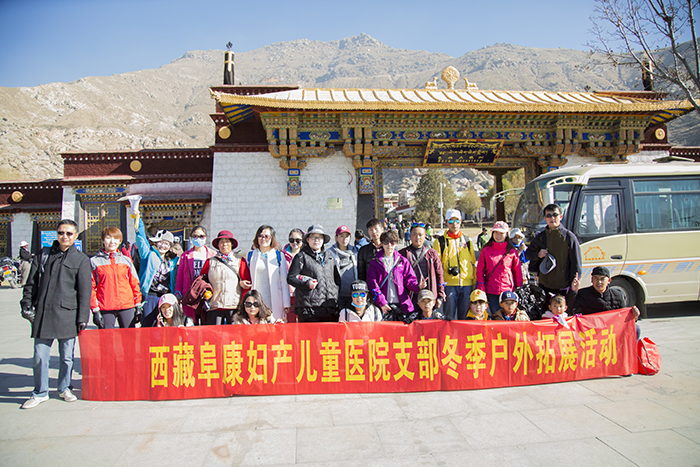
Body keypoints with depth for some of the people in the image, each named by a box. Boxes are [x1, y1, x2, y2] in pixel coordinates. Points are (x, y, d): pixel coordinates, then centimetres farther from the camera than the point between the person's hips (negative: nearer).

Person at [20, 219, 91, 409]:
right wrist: (27, 304, 5)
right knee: (40, 356, 4)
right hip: (42, 314, 2)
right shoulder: (43, 255, 12)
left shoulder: (81, 259, 4)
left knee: (66, 356, 7)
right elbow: (31, 283, 16)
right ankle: (40, 393, 20)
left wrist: (82, 318, -4)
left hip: (67, 315, -2)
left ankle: (64, 388, 26)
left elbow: (84, 291, 0)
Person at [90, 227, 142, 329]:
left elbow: (135, 284, 11)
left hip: (127, 306, 2)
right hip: (105, 309, -1)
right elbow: (91, 287, 2)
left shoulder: (126, 260, 10)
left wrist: (138, 306, 5)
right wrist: (95, 310, -5)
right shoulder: (94, 261, 5)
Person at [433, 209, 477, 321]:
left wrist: (475, 283, 11)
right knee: (450, 317, 0)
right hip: (449, 284, -3)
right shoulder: (440, 241, 5)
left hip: (467, 284, 3)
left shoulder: (467, 241, 14)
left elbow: (473, 263, 16)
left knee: (465, 317, 8)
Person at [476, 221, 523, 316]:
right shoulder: (486, 251, 5)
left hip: (508, 291, 0)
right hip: (491, 291, 0)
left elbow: (518, 272, 8)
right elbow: (480, 270, 6)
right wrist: (481, 286, -3)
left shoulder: (512, 252, 6)